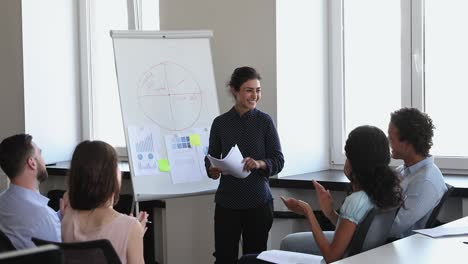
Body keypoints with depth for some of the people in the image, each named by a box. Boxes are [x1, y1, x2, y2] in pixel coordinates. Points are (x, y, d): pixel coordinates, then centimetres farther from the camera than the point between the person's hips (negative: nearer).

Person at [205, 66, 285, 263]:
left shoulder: (265, 121, -1)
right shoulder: (220, 123, 1)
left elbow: (278, 160, -2)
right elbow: (211, 157, 8)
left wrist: (259, 164, -22)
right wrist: (212, 171, -14)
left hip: (258, 201, 0)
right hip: (227, 201, 1)